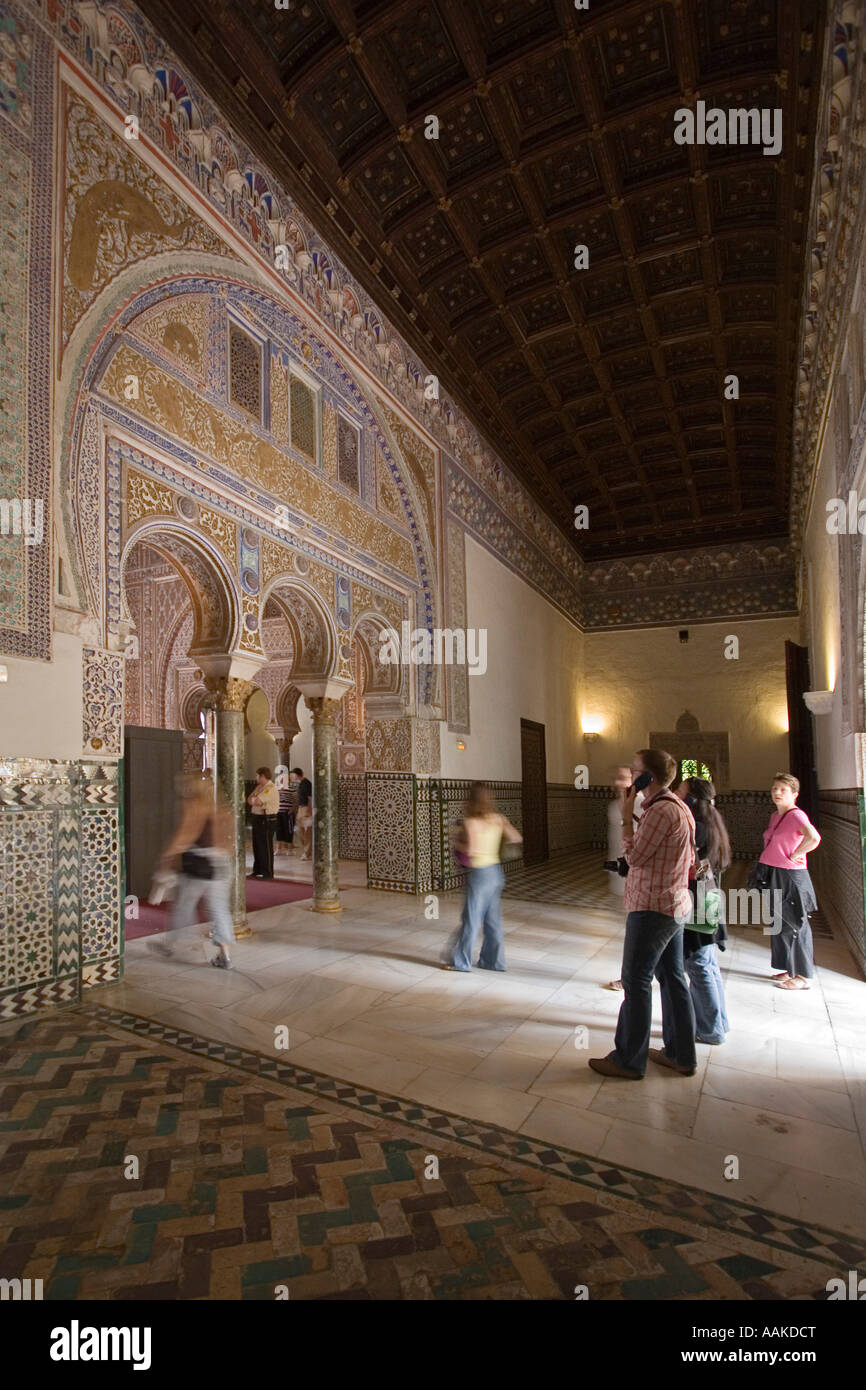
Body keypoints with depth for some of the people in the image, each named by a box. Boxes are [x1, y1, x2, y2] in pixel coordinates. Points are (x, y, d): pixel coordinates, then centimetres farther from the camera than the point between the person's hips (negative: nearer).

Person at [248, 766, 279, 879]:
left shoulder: (270, 788, -17)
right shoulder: (259, 787, 15)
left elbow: (256, 801, -24)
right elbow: (249, 799, 10)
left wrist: (253, 799, -3)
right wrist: (255, 800, -9)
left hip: (266, 820, -10)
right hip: (257, 818, 10)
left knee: (266, 847, -3)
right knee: (257, 846, 17)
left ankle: (268, 874, 4)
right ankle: (257, 870, 29)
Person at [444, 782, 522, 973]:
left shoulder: (471, 822, -17)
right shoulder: (498, 819, 1)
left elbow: (471, 849, -25)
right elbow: (516, 838, 3)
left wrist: (457, 844, -7)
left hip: (479, 873, -6)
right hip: (496, 872, 7)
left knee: (471, 918, 5)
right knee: (492, 918, 15)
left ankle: (461, 961, 16)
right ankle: (493, 960, 24)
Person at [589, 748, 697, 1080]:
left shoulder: (661, 810, -22)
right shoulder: (679, 807, 11)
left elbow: (634, 856, -18)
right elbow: (690, 862, 17)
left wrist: (626, 817, -11)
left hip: (652, 908, -10)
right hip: (674, 906, 10)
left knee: (636, 981, -1)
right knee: (672, 977, 16)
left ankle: (628, 1060, 10)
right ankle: (681, 1055, 27)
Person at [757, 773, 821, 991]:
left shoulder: (796, 815, -15)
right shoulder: (775, 815, 13)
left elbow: (814, 838, -33)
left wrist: (795, 855, -21)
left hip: (790, 876, -9)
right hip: (772, 875, 9)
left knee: (795, 926, 0)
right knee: (780, 924, 16)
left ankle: (803, 976, 11)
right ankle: (789, 969, 28)